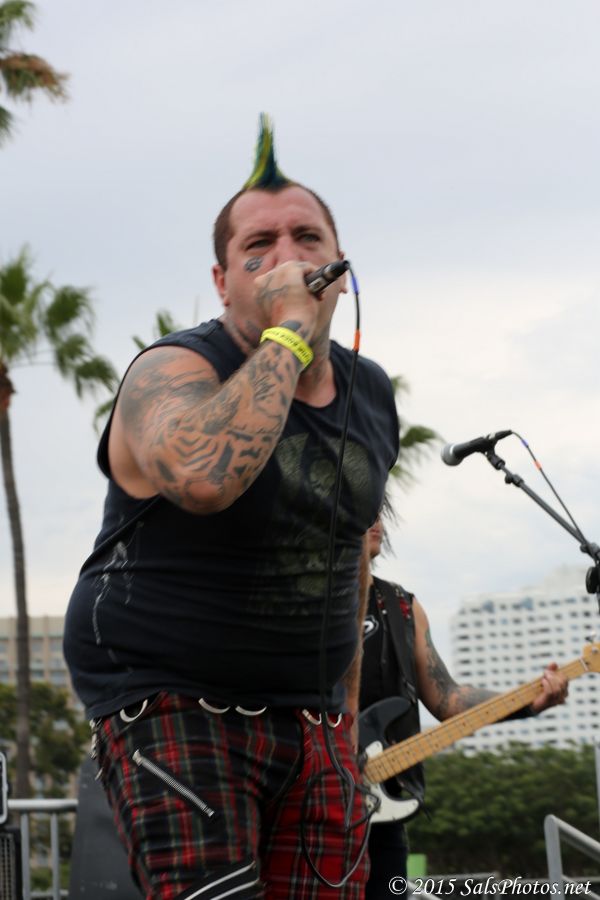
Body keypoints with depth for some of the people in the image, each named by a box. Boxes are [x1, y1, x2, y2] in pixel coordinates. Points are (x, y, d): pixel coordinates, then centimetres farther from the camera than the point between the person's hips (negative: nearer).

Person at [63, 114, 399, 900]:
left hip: (308, 716, 6)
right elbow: (205, 477, -36)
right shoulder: (171, 372, -12)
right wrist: (287, 334, -26)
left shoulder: (372, 395, 10)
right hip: (170, 703, -6)